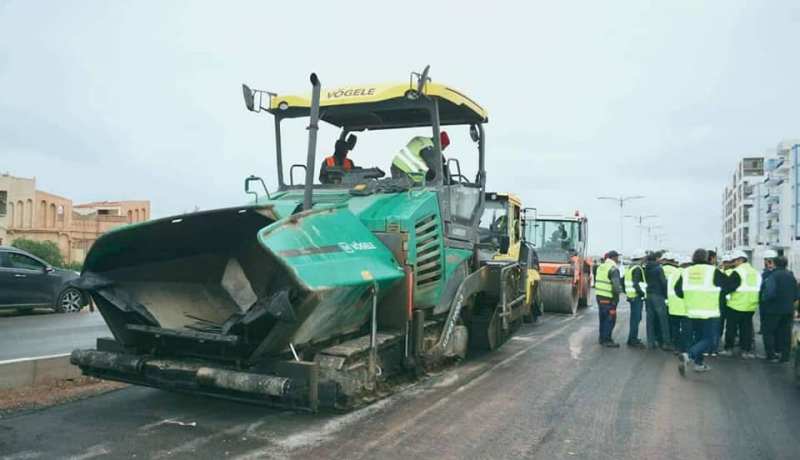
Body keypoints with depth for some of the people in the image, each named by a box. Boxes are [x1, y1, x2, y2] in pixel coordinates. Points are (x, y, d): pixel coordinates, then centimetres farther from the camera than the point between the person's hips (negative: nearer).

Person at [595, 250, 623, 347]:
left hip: (599, 296, 9)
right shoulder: (613, 269, -15)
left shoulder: (601, 266, 12)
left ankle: (602, 338, 23)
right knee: (610, 319, -1)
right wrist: (619, 291, -4)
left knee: (603, 318, 16)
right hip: (609, 298, -9)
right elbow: (616, 285, -22)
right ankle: (607, 340, 2)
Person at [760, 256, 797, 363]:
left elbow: (770, 293, -25)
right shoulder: (791, 276, 7)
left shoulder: (772, 276, -16)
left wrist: (763, 299, -6)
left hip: (774, 309, -6)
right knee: (785, 333, 12)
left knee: (768, 331, 6)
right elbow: (796, 295, 10)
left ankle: (772, 355, 4)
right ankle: (784, 356, 17)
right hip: (788, 309, 6)